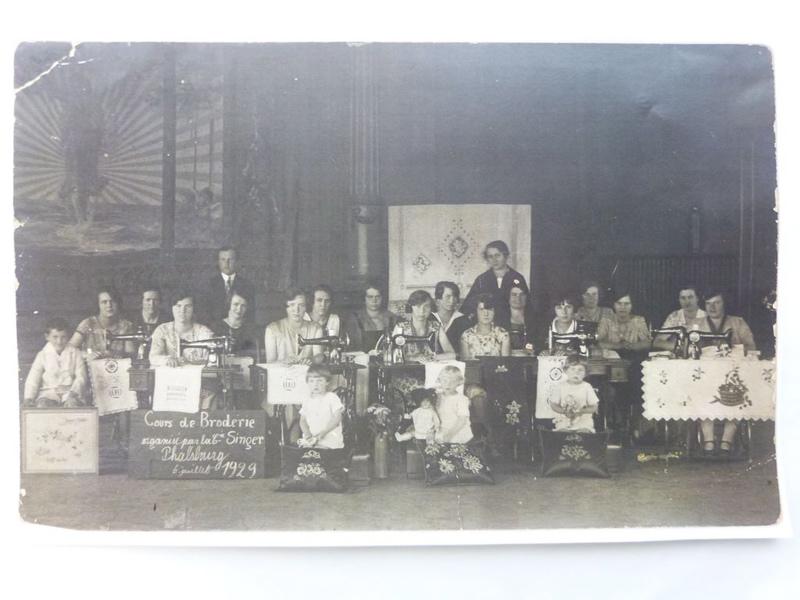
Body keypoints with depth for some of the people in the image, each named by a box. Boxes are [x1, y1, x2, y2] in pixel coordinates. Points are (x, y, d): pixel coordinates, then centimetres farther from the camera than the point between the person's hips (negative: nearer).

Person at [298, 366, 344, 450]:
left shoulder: (332, 398, -1)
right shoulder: (307, 400, 15)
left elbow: (336, 419, -8)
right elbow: (303, 420, 12)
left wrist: (320, 435, -15)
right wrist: (308, 435, -8)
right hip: (310, 439, 4)